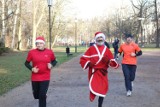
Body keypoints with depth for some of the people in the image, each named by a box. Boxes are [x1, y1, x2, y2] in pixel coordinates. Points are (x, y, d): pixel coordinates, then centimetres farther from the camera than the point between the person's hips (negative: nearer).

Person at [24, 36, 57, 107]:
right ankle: (44, 96, 51)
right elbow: (26, 63, 4)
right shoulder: (32, 52, -6)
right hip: (35, 77, 2)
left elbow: (54, 61, 11)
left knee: (42, 95, -6)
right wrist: (32, 69, -13)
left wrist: (51, 65, -10)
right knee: (36, 95, 15)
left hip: (45, 78, -1)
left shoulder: (49, 52, -4)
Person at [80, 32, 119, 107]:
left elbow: (114, 63, 8)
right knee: (94, 86, -28)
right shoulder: (91, 48, -1)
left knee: (103, 89, 10)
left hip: (103, 73, 4)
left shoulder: (106, 50, 7)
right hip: (94, 72, -4)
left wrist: (108, 61, -13)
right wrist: (88, 63, -16)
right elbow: (83, 59, 2)